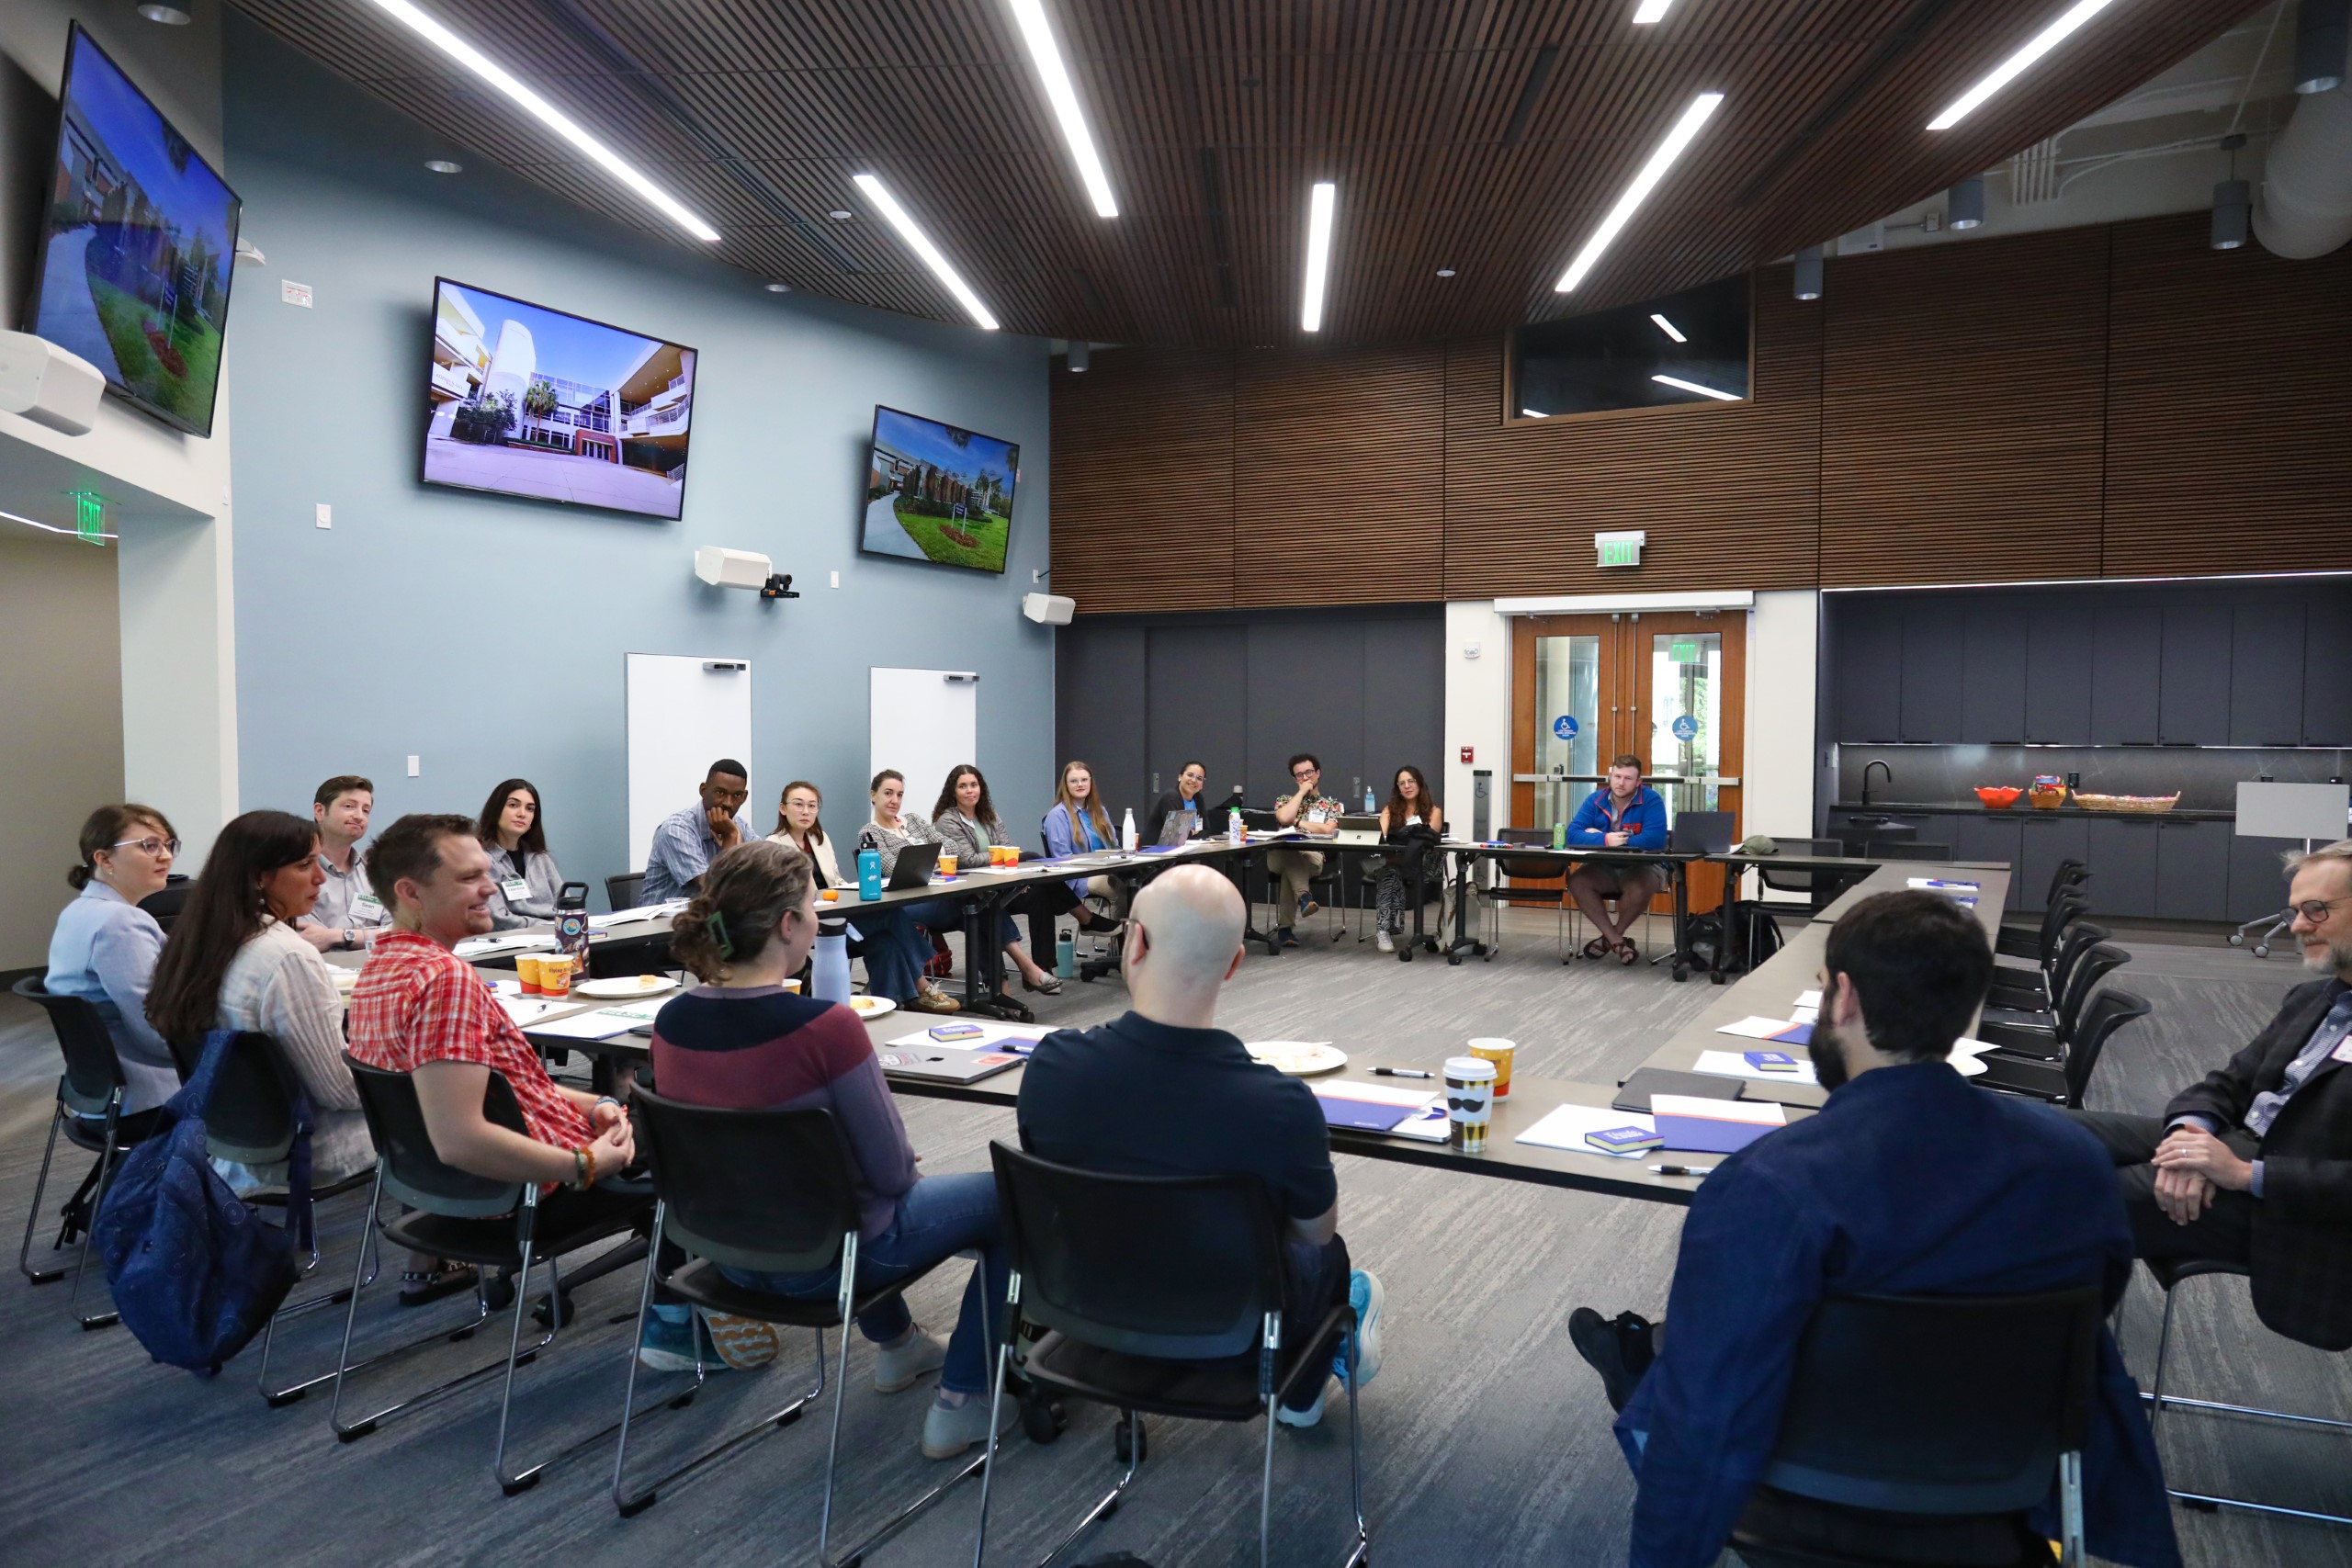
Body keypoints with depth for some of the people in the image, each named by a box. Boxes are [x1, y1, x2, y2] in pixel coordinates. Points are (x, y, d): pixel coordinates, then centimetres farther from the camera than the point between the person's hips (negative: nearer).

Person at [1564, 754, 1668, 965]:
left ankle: (1610, 937, -7)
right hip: (1604, 867, 4)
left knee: (1640, 888, -36)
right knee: (1576, 881, -24)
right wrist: (1605, 840, -31)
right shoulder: (1595, 800, -2)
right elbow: (1572, 834, -10)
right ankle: (1617, 941, -14)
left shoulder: (1651, 800, -13)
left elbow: (1655, 839, -27)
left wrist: (1598, 837, -23)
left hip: (1643, 867, -4)